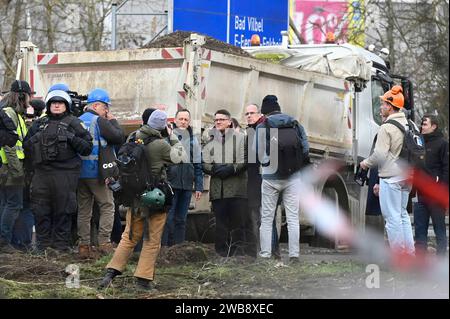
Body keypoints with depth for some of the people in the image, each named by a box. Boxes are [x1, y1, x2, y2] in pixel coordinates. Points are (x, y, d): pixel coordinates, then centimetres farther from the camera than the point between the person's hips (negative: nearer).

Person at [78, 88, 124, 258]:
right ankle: (104, 243, -5)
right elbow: (119, 137, -11)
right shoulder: (99, 121, -10)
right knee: (107, 206, 3)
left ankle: (84, 246, 7)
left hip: (79, 172, 6)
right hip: (97, 172, -6)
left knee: (84, 209, 9)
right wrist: (113, 121, 1)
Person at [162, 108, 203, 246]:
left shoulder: (193, 140, 12)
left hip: (186, 185, 4)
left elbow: (198, 166, 13)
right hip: (170, 183, -4)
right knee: (167, 218, -6)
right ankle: (163, 247, -3)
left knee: (181, 219, 9)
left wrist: (198, 187, 8)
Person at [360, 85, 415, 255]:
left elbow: (380, 155, -16)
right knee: (403, 214, 17)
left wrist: (366, 163, -1)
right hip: (407, 175, 9)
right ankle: (409, 252, 17)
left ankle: (398, 255, -3)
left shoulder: (387, 128, -14)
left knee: (392, 216, -4)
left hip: (391, 177, -9)